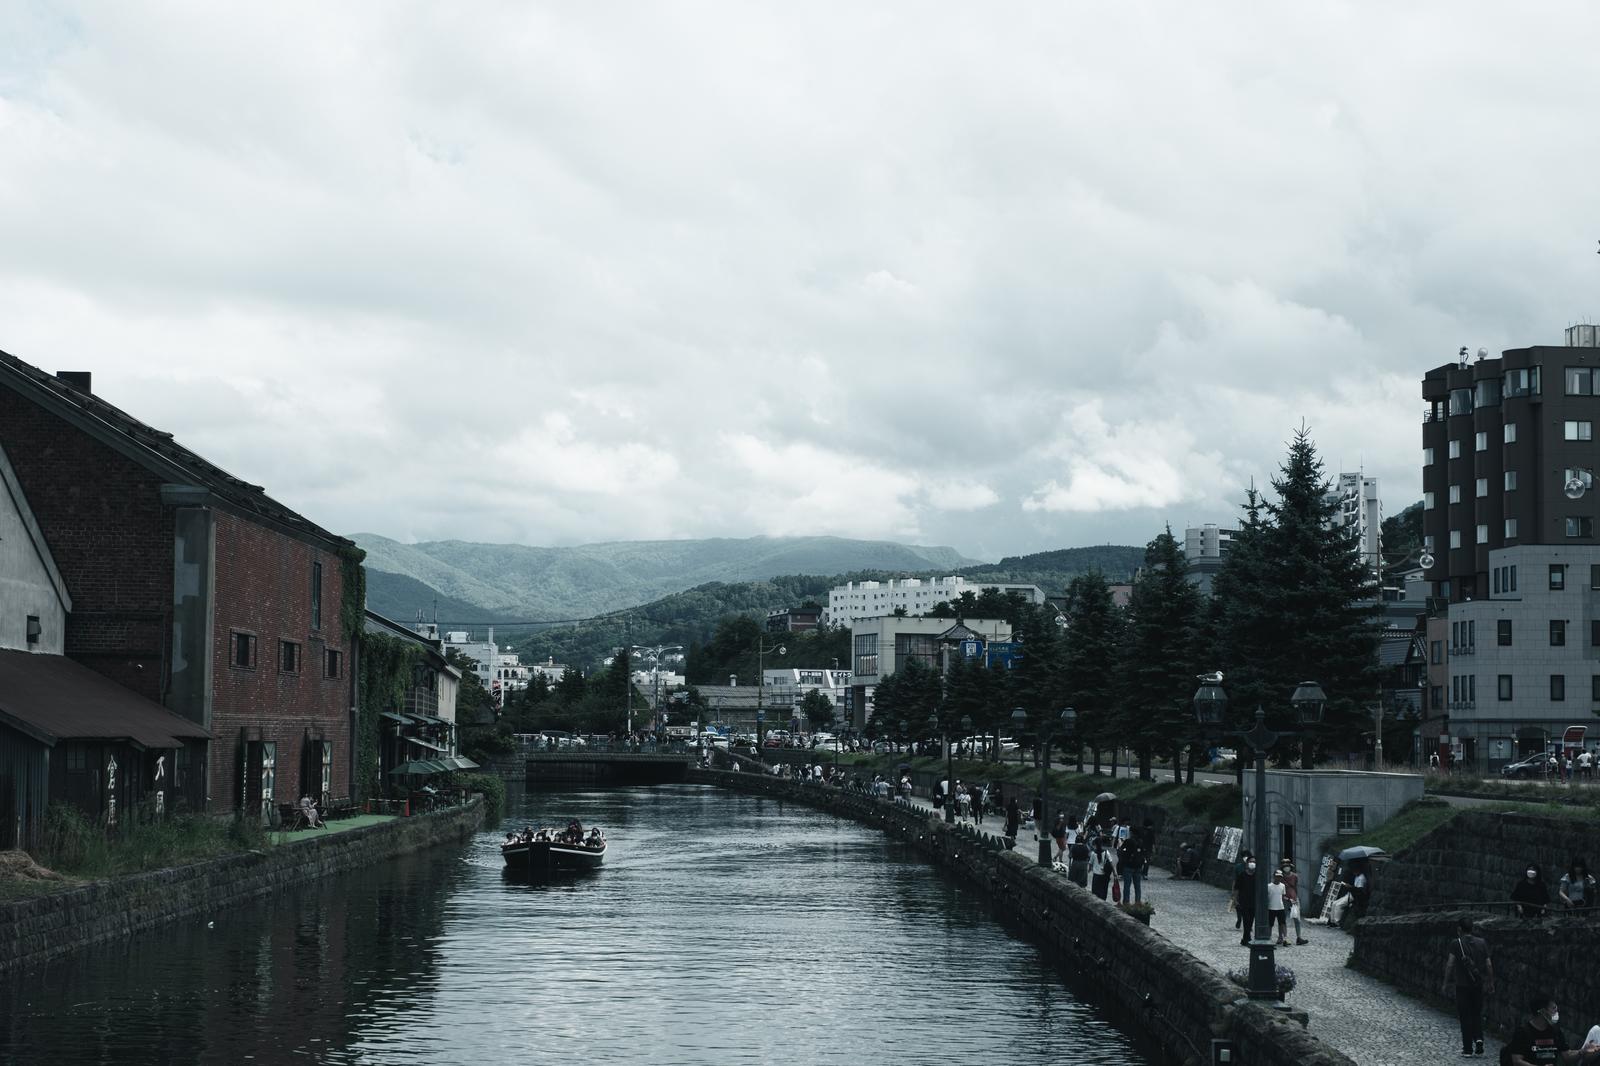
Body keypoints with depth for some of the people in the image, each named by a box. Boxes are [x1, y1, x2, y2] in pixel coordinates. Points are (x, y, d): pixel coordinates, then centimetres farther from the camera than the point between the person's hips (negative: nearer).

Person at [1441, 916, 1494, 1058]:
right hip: (1478, 985, 3)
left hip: (1462, 985, -3)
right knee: (1477, 1014, 16)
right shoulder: (1481, 943, 4)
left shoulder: (1456, 943, -6)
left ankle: (1468, 1048, 6)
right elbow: (1488, 965, 3)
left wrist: (1446, 984, -10)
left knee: (1465, 1017, 5)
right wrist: (1491, 983, 9)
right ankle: (1479, 1039, -6)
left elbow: (1450, 964, -13)